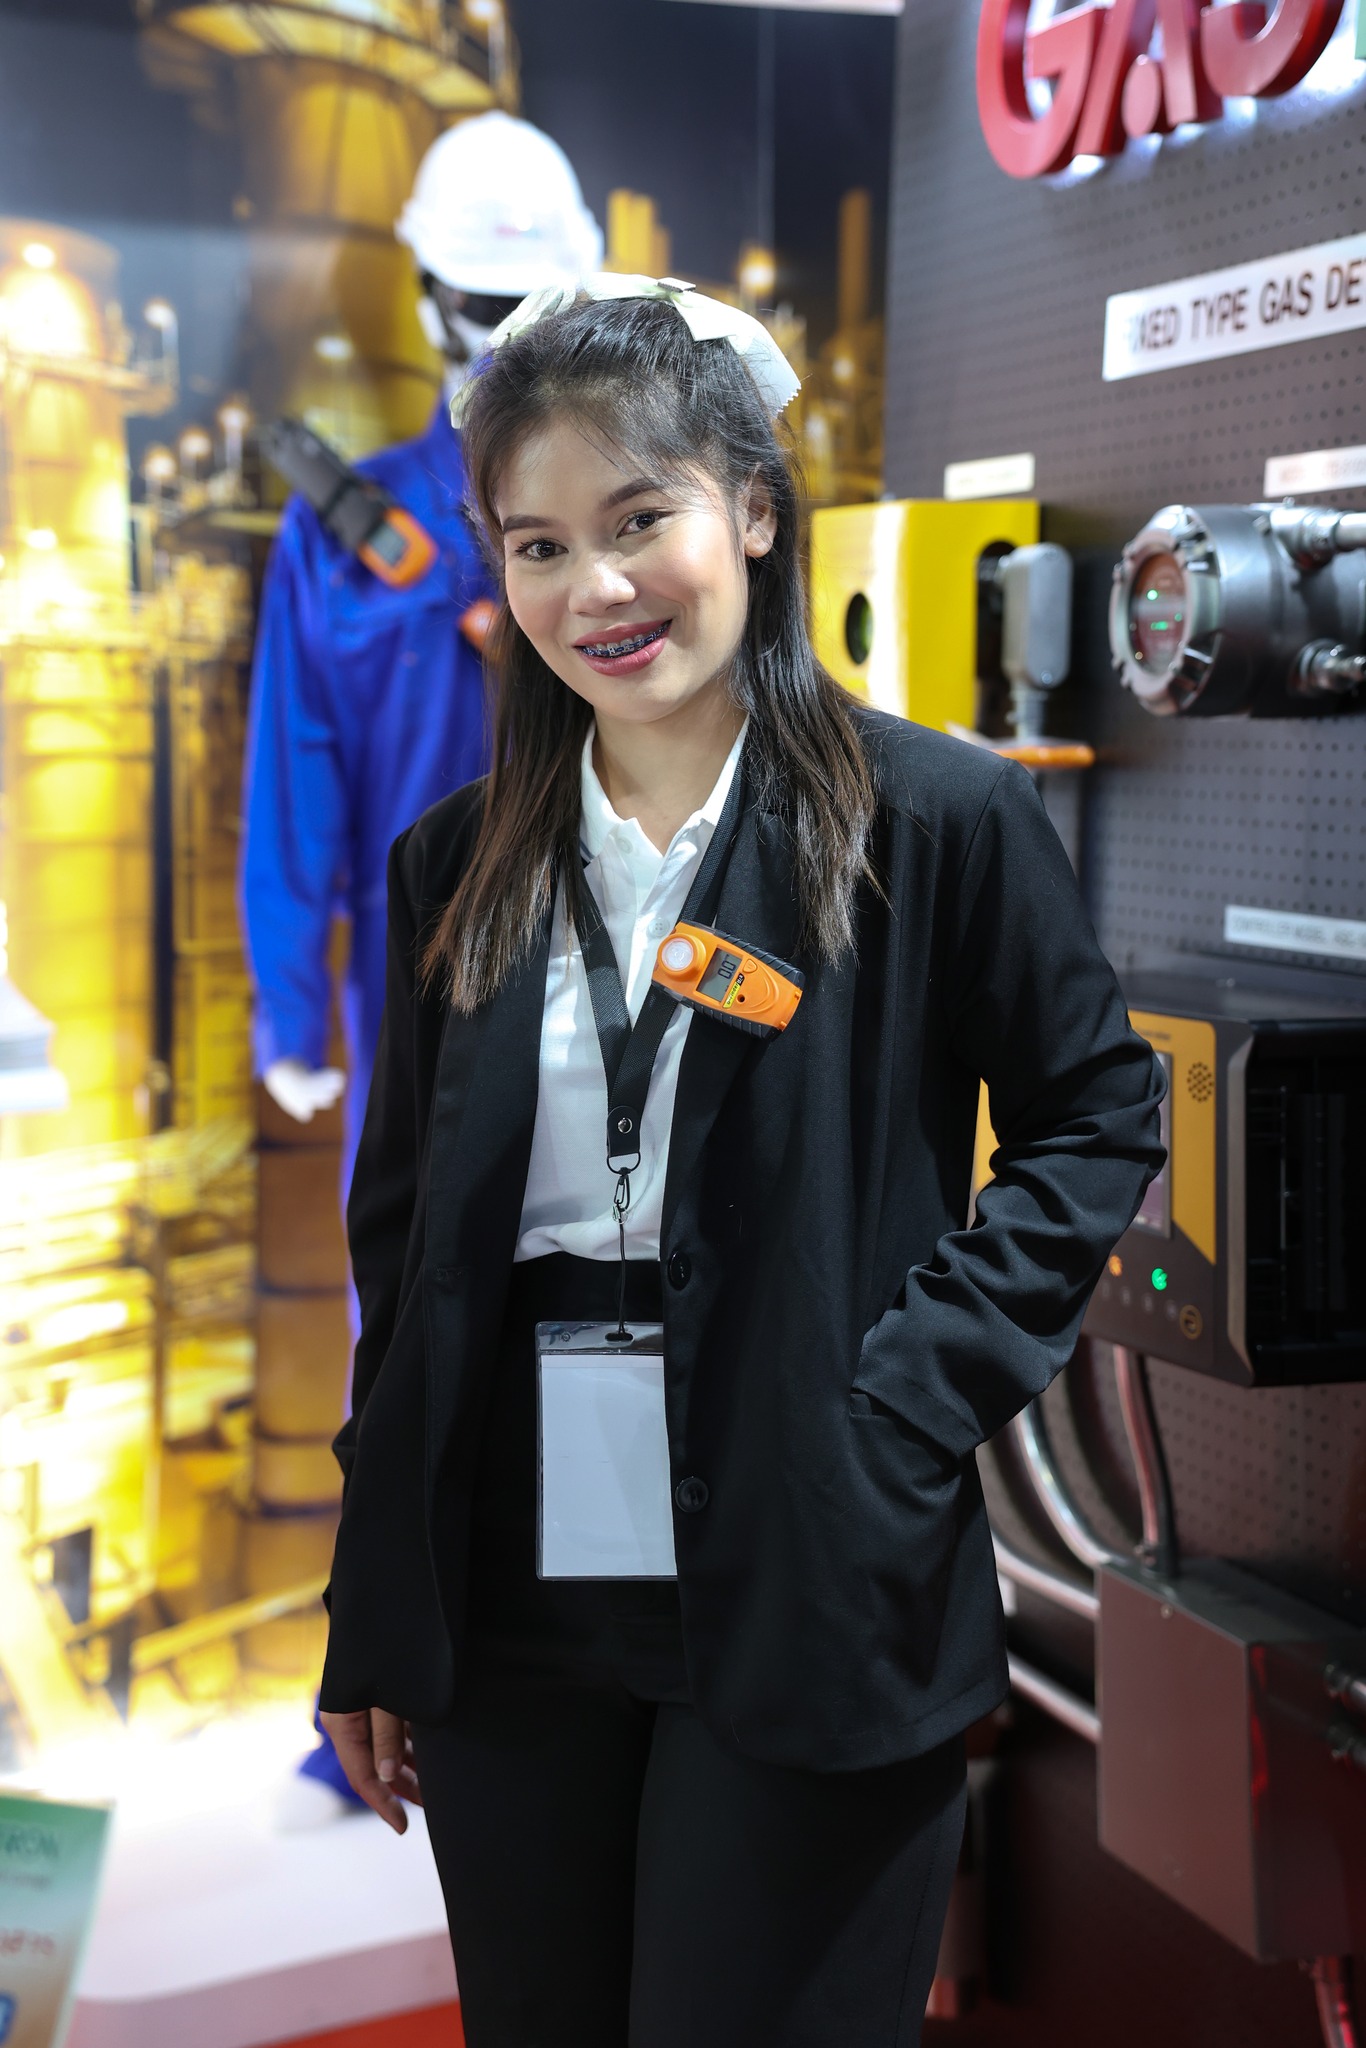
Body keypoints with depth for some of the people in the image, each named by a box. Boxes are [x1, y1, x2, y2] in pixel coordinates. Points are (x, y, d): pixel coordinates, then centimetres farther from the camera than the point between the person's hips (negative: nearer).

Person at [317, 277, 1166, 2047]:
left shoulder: (943, 819, -5)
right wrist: (374, 1629, 9)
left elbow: (1098, 1120, 3)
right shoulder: (460, 863, 6)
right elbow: (401, 1240, 9)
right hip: (507, 1620, 4)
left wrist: (909, 1397, -11)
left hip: (807, 1622, -3)